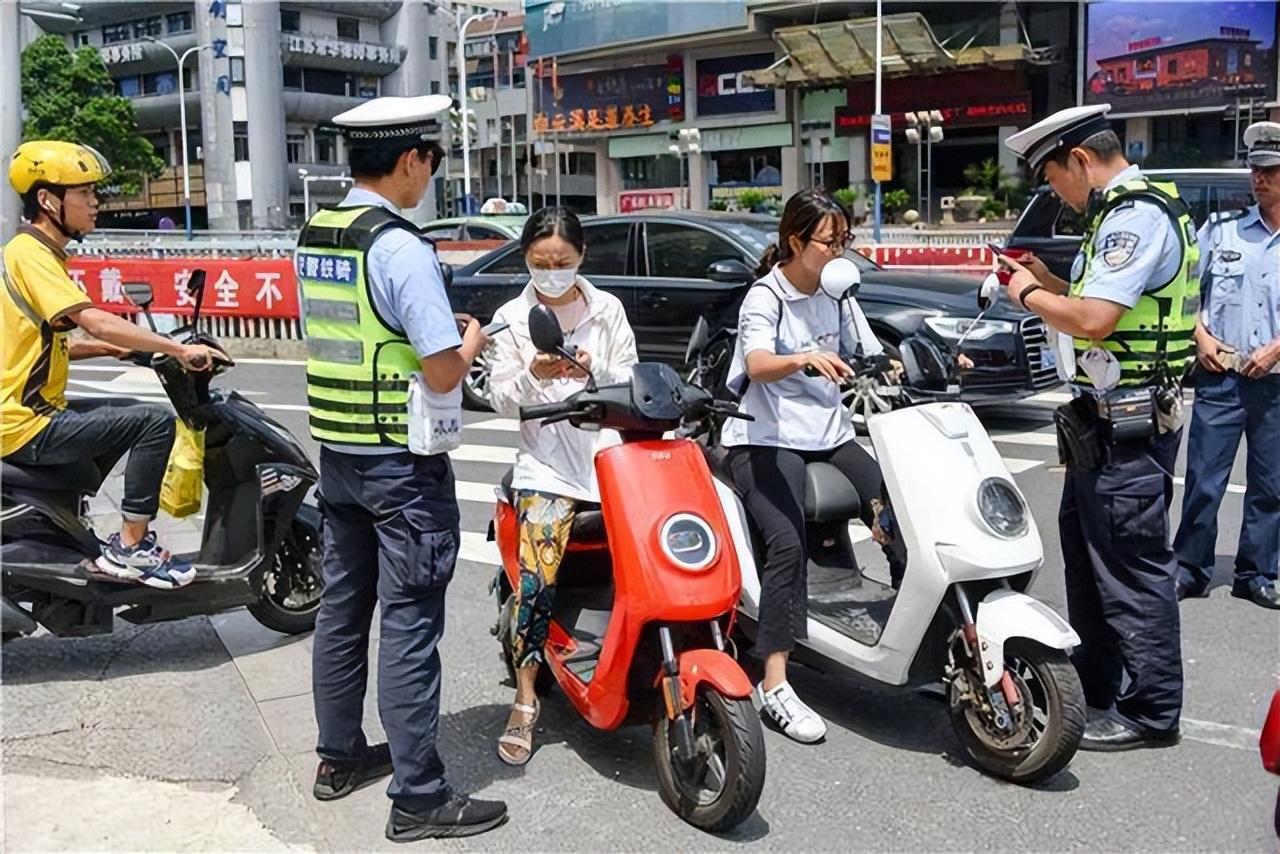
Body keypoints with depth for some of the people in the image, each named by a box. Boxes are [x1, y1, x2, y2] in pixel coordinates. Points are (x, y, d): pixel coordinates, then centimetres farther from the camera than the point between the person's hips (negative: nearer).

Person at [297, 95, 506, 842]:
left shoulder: (313, 238, 7)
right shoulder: (400, 247, -19)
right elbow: (443, 372, -21)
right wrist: (471, 343, 0)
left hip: (336, 452, 9)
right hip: (402, 463, -8)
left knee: (342, 606, 16)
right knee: (409, 624, -3)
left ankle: (340, 756, 30)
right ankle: (419, 796, 4)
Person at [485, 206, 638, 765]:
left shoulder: (607, 309, 11)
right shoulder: (512, 319, 9)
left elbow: (631, 382, 7)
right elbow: (500, 398, 5)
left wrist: (594, 370, -13)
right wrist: (532, 374, -16)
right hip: (546, 465, -1)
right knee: (536, 581, -16)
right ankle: (525, 702, -5)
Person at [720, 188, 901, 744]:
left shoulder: (837, 295, 14)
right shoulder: (765, 296, -6)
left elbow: (873, 359, 13)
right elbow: (758, 366, -25)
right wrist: (805, 359, -45)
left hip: (829, 435, 7)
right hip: (765, 439, -7)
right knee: (788, 544, -25)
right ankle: (774, 686, -24)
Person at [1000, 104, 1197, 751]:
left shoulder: (1136, 217, -17)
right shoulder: (1125, 211, 16)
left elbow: (1094, 319, -27)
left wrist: (1030, 295, -11)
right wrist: (1043, 281, 9)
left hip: (1126, 424, -11)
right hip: (1110, 415, 11)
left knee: (1131, 565, -3)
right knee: (1086, 549, 19)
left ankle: (1150, 711, 8)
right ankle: (1095, 684, 33)